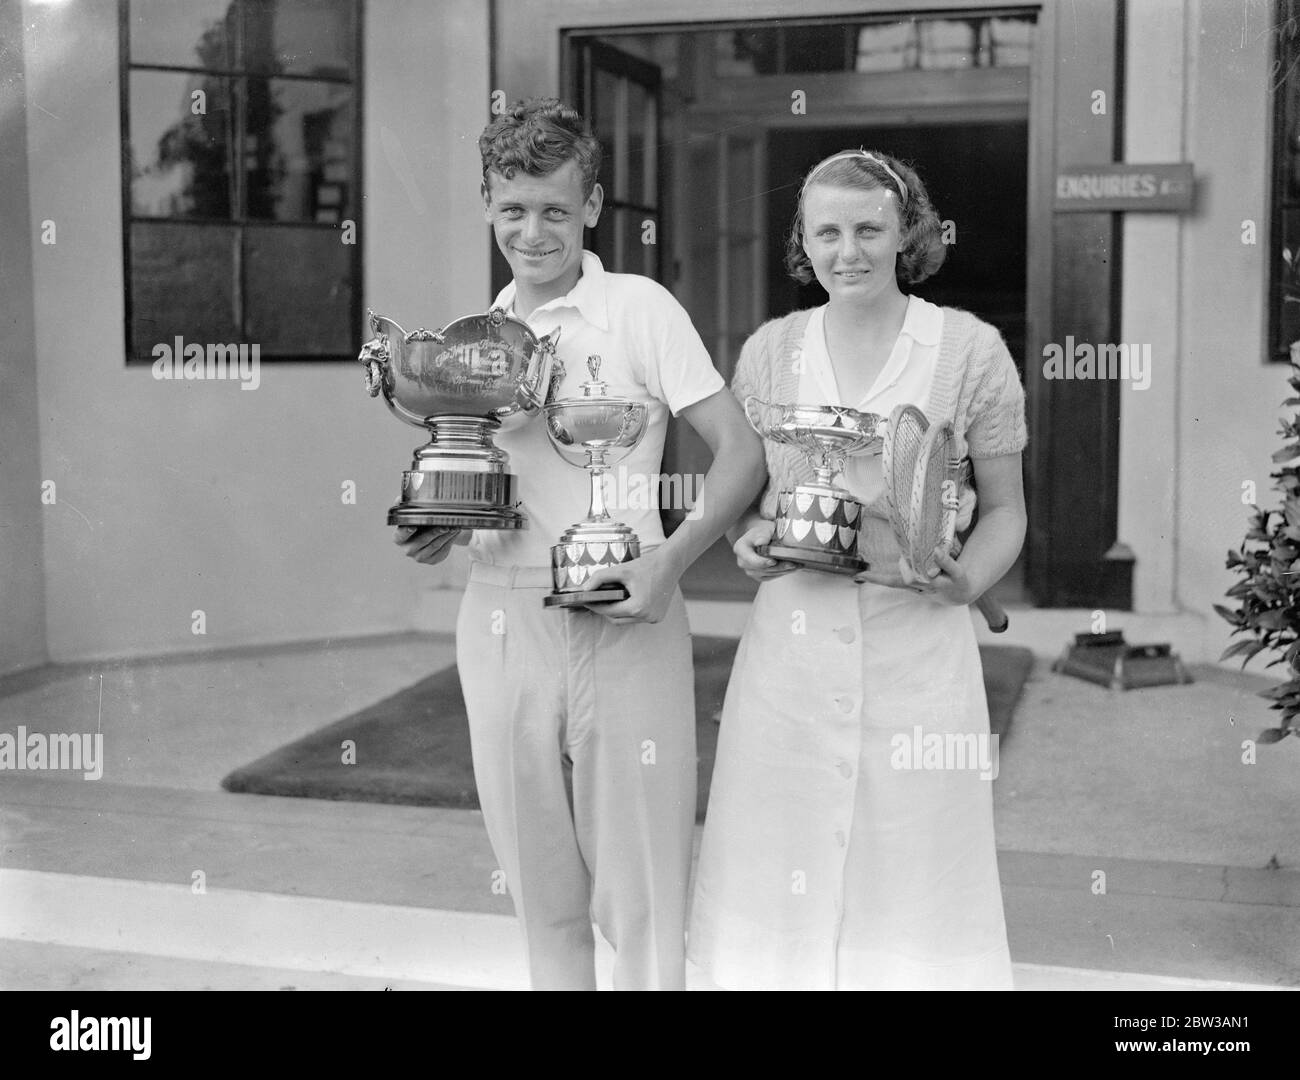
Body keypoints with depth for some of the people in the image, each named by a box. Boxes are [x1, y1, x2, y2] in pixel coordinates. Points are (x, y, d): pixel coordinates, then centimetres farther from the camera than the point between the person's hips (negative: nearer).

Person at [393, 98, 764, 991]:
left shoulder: (639, 307, -3)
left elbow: (742, 449, -6)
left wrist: (670, 561, -18)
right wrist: (441, 524, 1)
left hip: (622, 623, -4)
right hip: (500, 619, 5)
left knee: (640, 891, 1)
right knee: (542, 893, 14)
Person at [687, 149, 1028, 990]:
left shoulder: (970, 348, -1)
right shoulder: (770, 349, 6)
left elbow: (1005, 510, 5)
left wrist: (965, 582, -14)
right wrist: (749, 540, -6)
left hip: (916, 643, -2)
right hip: (790, 643, 2)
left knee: (909, 867, 4)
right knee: (781, 861, 8)